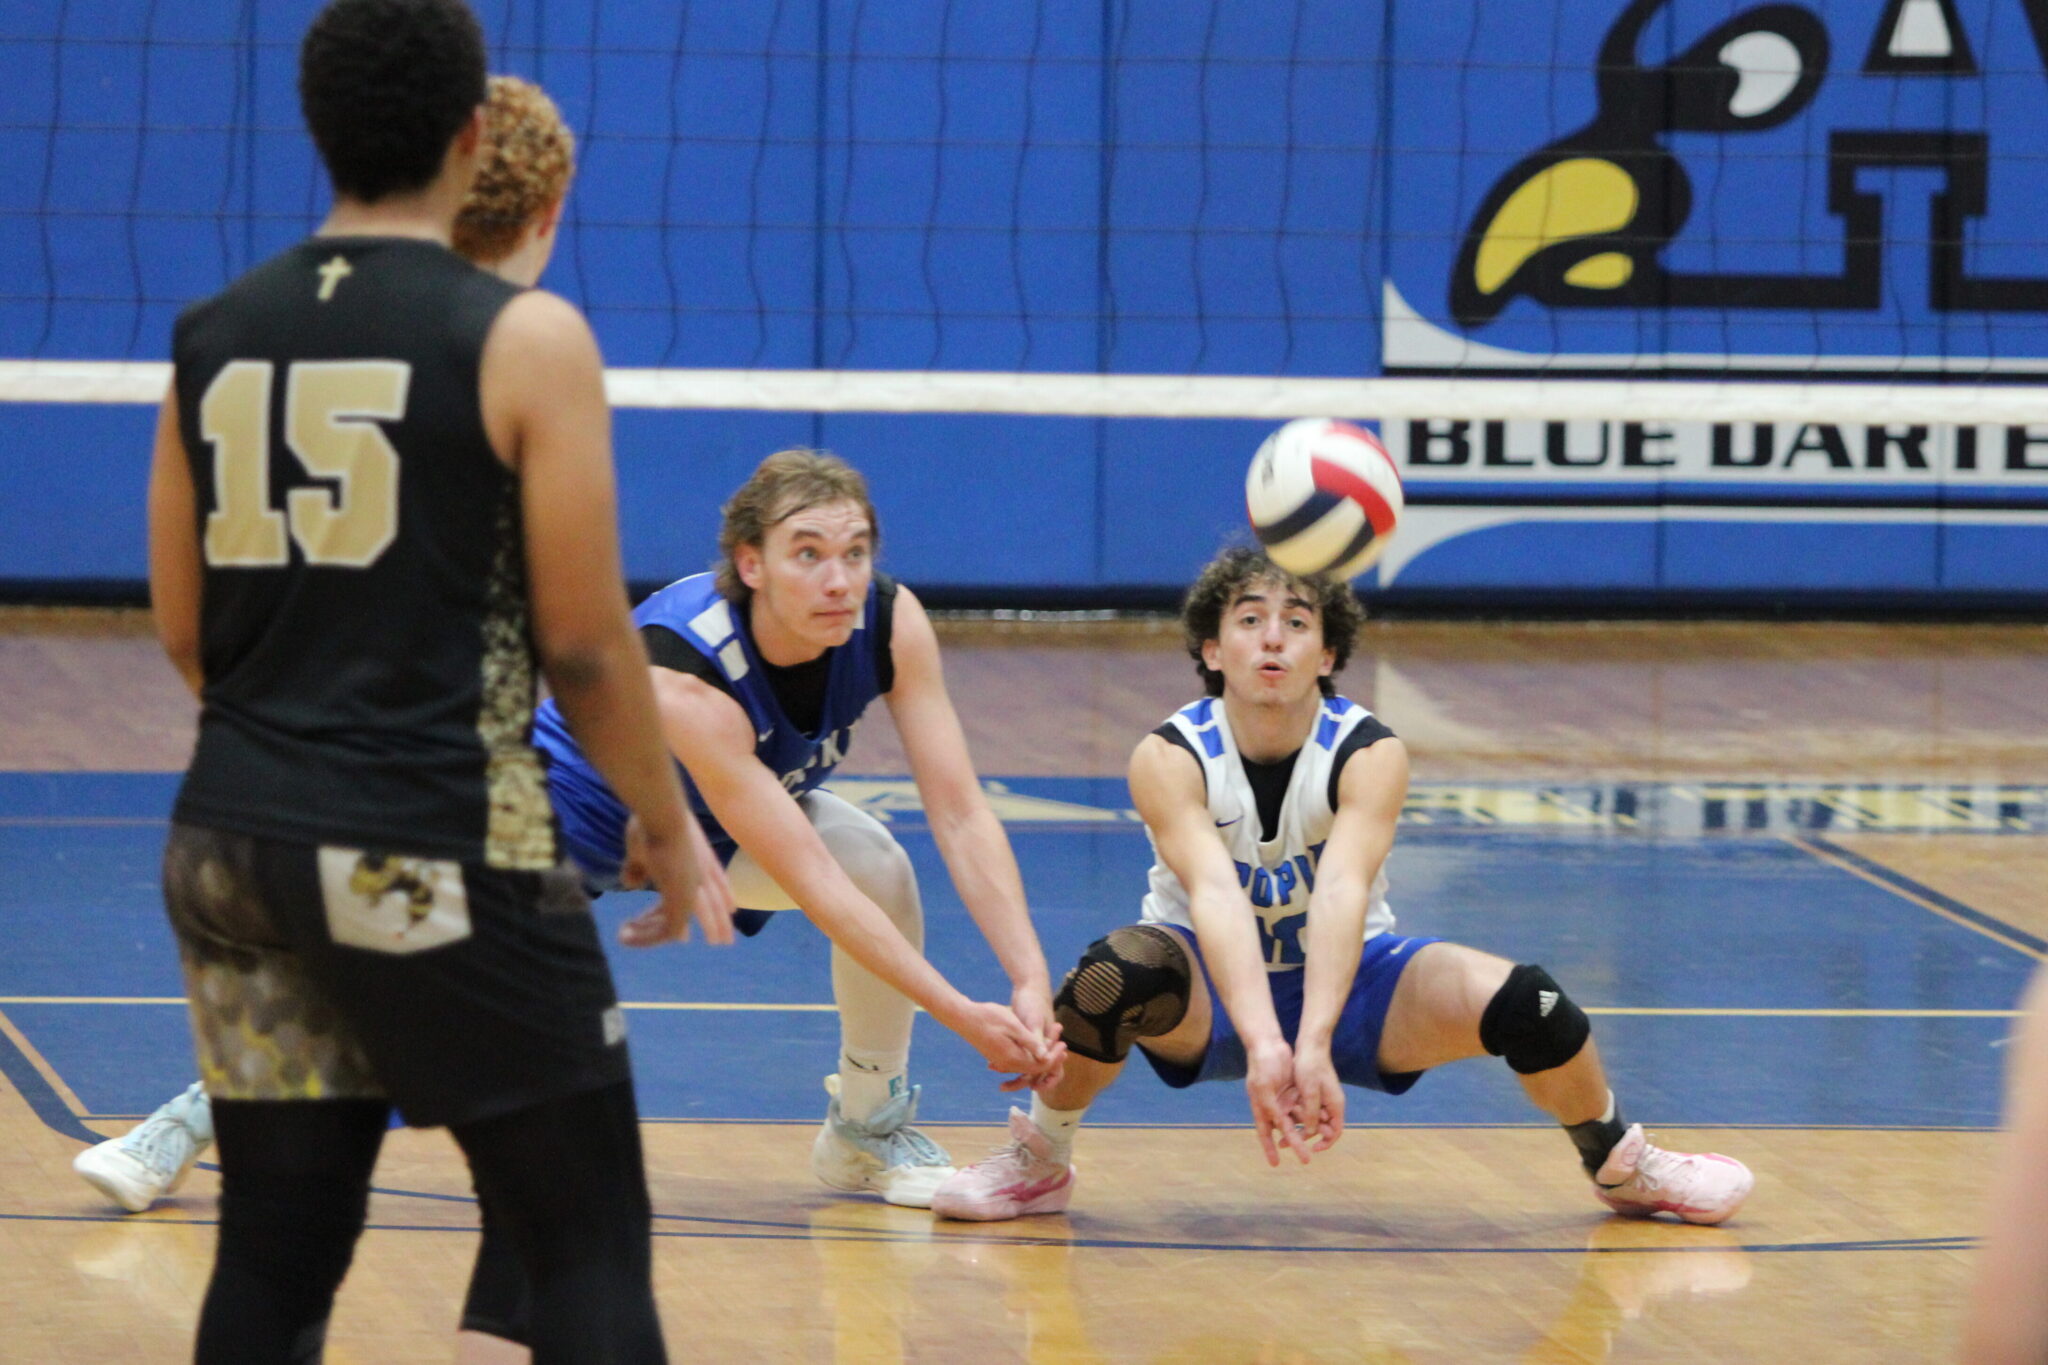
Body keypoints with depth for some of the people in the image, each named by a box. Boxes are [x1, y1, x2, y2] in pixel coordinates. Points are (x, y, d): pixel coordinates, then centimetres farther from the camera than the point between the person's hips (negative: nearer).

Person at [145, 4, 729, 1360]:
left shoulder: (214, 337, 7)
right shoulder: (526, 341, -8)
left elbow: (184, 629, 13)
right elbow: (586, 647, -7)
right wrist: (670, 830, 7)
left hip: (236, 842, 6)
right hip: (438, 857, -5)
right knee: (591, 1248, 3)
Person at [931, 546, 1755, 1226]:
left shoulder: (1370, 755, -21)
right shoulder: (1169, 759, -23)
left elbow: (1342, 892, -39)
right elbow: (1215, 894, -40)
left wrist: (1314, 1045, -55)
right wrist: (1263, 1044, -56)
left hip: (1341, 981, 1)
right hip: (1214, 991, -1)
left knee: (1520, 1000, -23)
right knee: (1115, 976, -35)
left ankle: (1619, 1165, 8)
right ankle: (1038, 1162, -7)